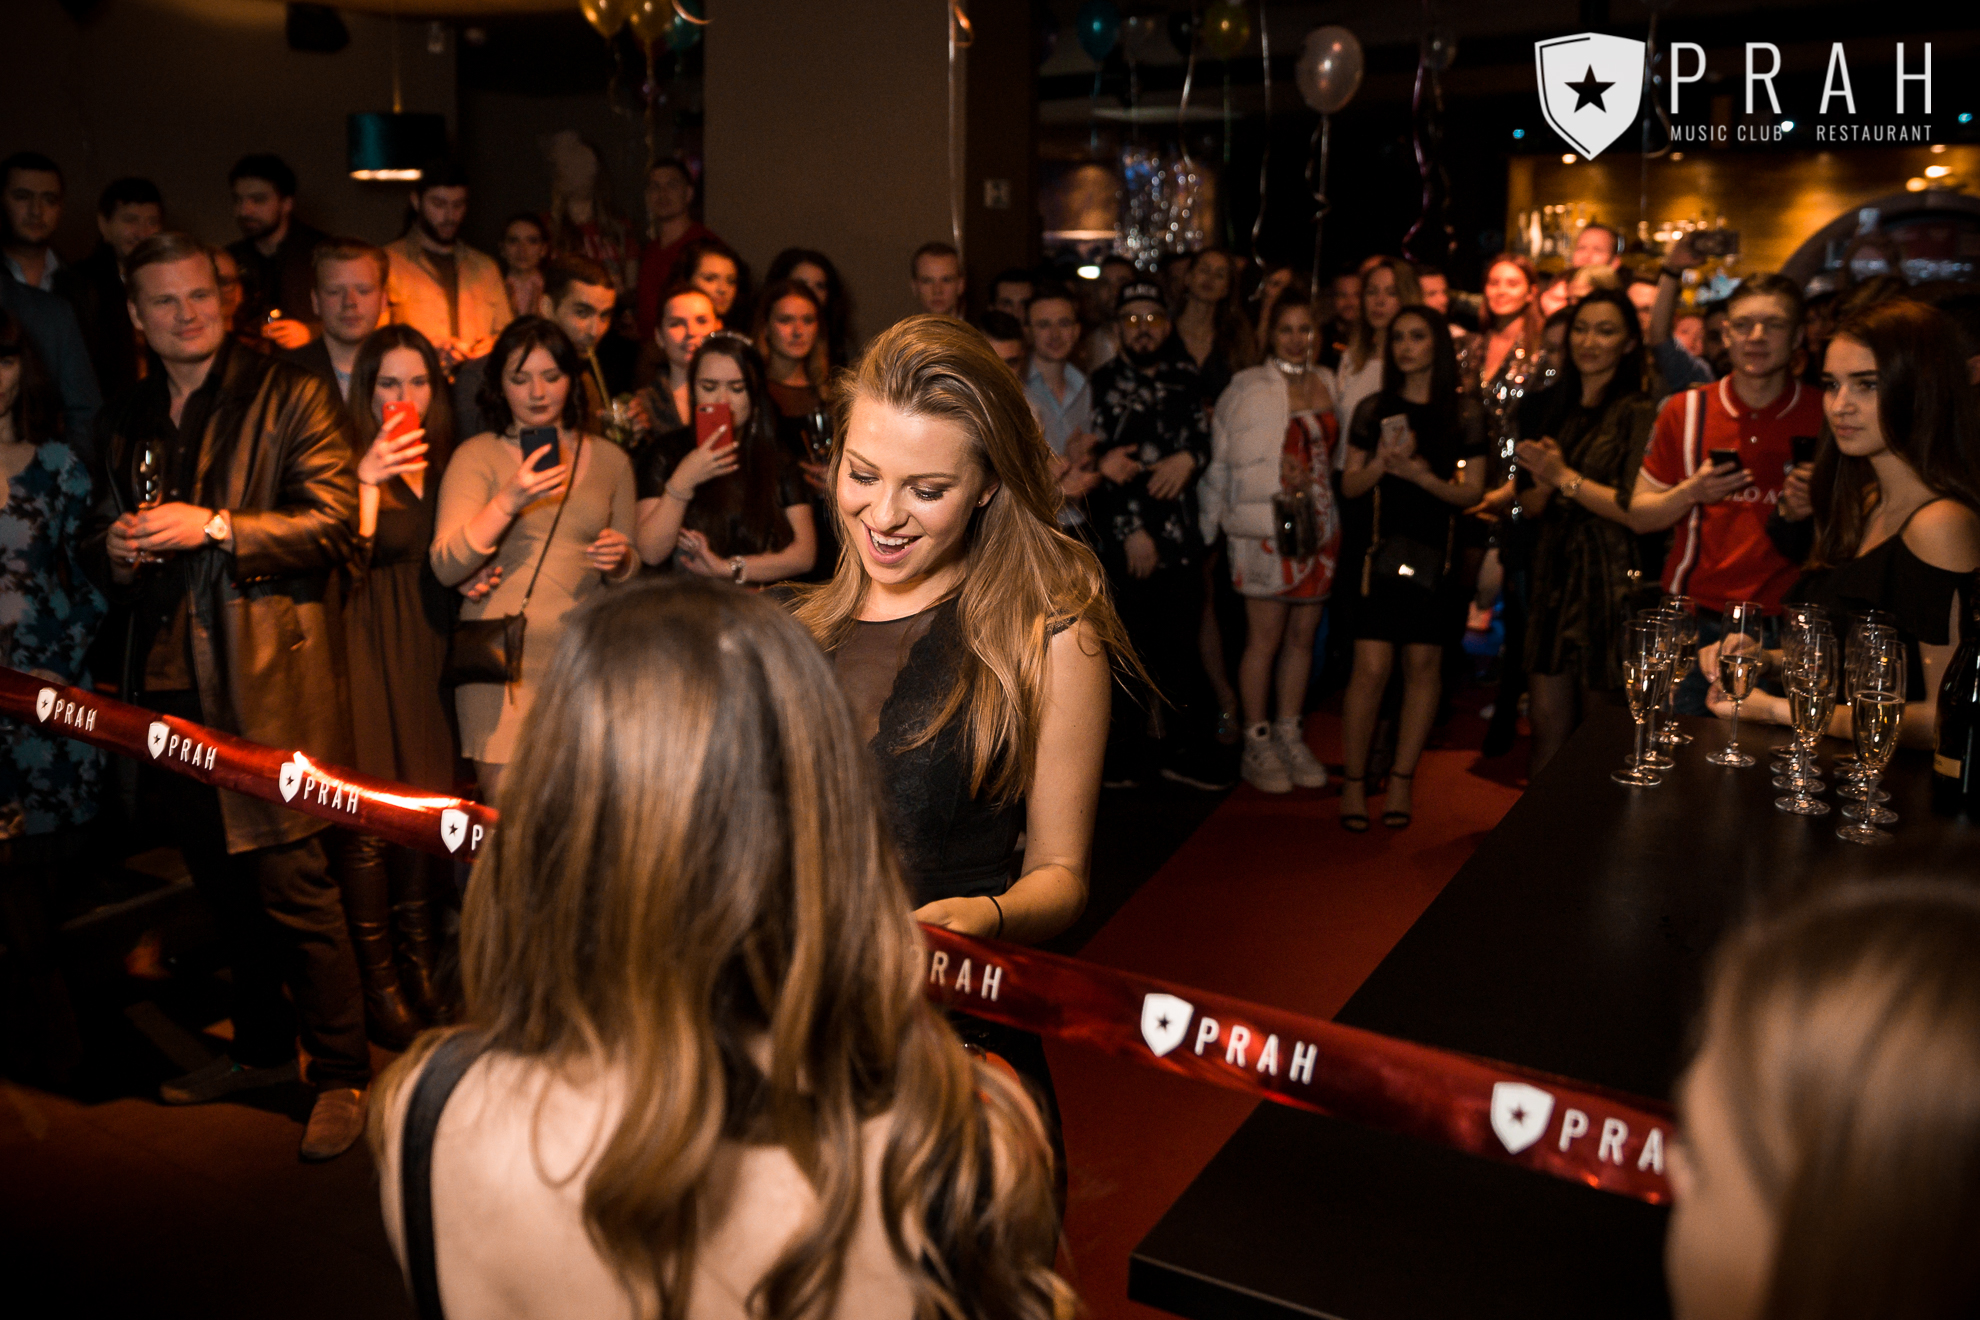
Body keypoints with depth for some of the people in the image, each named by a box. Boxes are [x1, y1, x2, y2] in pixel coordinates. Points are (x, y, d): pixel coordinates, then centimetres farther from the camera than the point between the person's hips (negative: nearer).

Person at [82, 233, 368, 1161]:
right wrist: (115, 552, 1)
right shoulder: (126, 420, 17)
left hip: (267, 675, -6)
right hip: (171, 683, 7)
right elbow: (103, 545, 25)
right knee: (221, 880, 15)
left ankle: (342, 1076, 5)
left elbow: (335, 522, -10)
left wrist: (213, 527, -18)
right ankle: (262, 1048, 31)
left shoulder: (290, 398, -2)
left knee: (291, 879, -7)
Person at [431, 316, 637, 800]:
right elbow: (445, 568, -8)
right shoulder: (477, 456, 3)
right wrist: (508, 502, -19)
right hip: (501, 655, -2)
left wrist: (620, 560, -3)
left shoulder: (609, 460, 13)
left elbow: (629, 574, 20)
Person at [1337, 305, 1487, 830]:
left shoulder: (1464, 412, 4)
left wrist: (1423, 475, -15)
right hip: (1382, 551, 0)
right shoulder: (1374, 409, 8)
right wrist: (1381, 462, -12)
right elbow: (1349, 485, 8)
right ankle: (1353, 781, 3)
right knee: (1371, 667, -7)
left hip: (1435, 554, 0)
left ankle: (1402, 778, 14)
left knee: (1423, 666, 3)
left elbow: (1472, 492, 2)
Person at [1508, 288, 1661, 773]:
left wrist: (1566, 476, -12)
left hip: (1610, 583, -6)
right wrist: (1544, 484, -7)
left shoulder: (1638, 413, -7)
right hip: (1555, 576, 6)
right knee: (1548, 728, 6)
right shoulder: (1557, 409, 14)